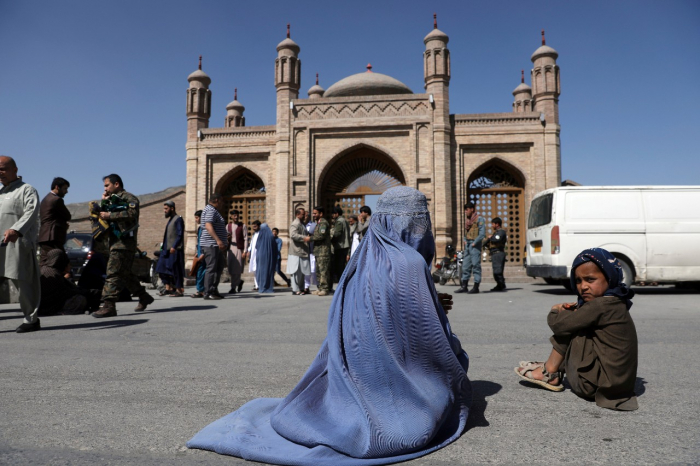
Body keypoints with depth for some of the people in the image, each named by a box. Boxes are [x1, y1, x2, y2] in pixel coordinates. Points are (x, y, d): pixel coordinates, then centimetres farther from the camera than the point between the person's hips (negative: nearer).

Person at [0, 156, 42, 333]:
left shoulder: (27, 190, 2)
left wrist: (16, 230, -28)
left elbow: (31, 212, -14)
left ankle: (31, 319, 1)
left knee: (24, 281, -6)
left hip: (19, 242, -7)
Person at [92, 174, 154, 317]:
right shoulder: (111, 200, 26)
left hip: (124, 242, -10)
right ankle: (144, 297, 24)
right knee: (125, 273, 14)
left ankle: (108, 305, -19)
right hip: (114, 242, 10)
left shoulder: (129, 198, -2)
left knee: (113, 274, -16)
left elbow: (131, 214, -20)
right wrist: (103, 202, 8)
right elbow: (101, 216, 20)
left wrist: (110, 215, -18)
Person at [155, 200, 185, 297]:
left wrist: (174, 246, -23)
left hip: (175, 249, -10)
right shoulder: (170, 219, 20)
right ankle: (168, 288, 15)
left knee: (175, 270, -6)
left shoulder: (178, 219, -8)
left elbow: (180, 235, -16)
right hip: (167, 249, 10)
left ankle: (179, 290, 0)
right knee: (162, 268, 8)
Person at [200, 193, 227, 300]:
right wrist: (218, 240, -34)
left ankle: (214, 291, 17)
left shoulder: (213, 210, 22)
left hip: (216, 245, 11)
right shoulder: (210, 210, -11)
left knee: (219, 268, 12)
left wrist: (220, 242, 29)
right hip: (211, 244, -11)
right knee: (211, 268, -9)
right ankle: (207, 293, -6)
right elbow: (208, 226, -25)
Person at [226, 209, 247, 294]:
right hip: (230, 249, 4)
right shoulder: (228, 226, 13)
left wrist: (245, 251, -10)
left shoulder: (243, 226, 2)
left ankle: (233, 288, 0)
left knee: (236, 269, -7)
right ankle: (239, 281, 27)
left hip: (239, 249, -4)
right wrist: (226, 237, -8)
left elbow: (246, 239, -2)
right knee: (231, 269, 3)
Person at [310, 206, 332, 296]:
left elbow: (321, 235, -20)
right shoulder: (318, 223, 22)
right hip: (318, 250, 10)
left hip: (323, 250, -10)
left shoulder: (323, 222, -10)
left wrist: (310, 238, -12)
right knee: (318, 271, 12)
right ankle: (321, 288, 17)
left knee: (323, 269, -9)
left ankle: (325, 288, -7)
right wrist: (311, 237, 7)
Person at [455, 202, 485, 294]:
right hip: (467, 245, 8)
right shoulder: (467, 220, 18)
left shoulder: (479, 219, -5)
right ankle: (464, 286, 11)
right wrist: (465, 241, 8)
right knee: (465, 266, 7)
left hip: (475, 245, -8)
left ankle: (476, 287, -1)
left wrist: (474, 243, -14)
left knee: (476, 265, -5)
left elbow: (482, 233, -13)